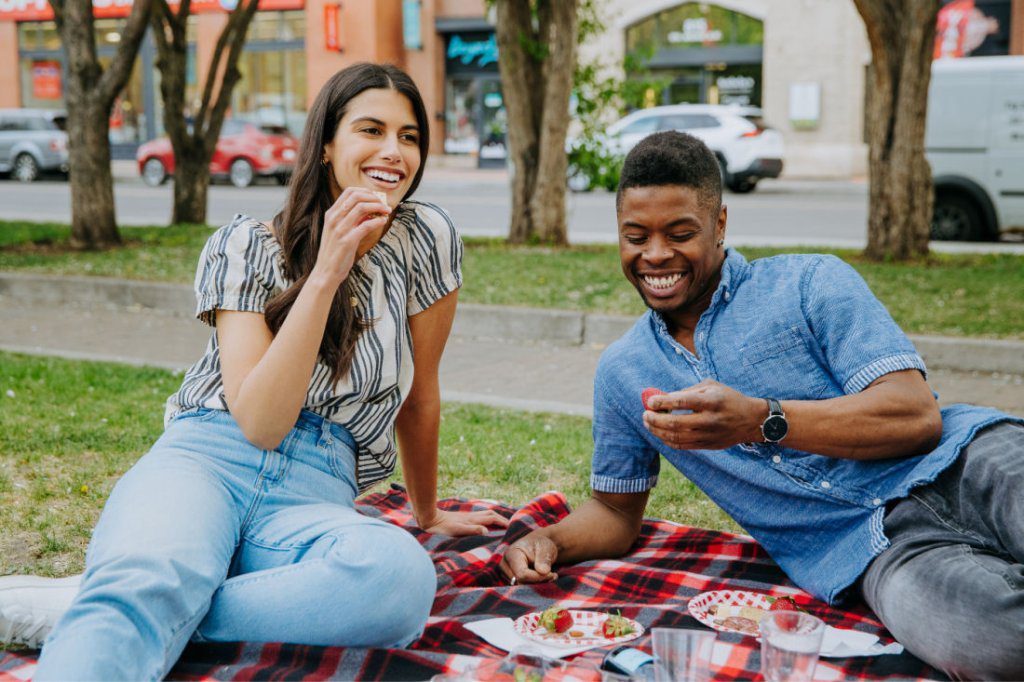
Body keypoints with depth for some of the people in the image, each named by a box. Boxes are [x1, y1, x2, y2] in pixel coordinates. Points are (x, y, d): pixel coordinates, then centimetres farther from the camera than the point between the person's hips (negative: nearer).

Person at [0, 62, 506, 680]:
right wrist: (326, 274, -15)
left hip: (315, 498, 1)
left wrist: (429, 513, 26)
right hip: (206, 460, -1)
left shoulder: (428, 241, 5)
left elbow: (419, 397, 16)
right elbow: (260, 422, -11)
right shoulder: (249, 247, 2)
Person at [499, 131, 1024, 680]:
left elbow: (917, 416, -9)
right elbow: (615, 510, 23)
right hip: (864, 549, 2)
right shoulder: (620, 373, 14)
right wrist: (548, 542, 1)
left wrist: (759, 421, -20)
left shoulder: (813, 283, 1)